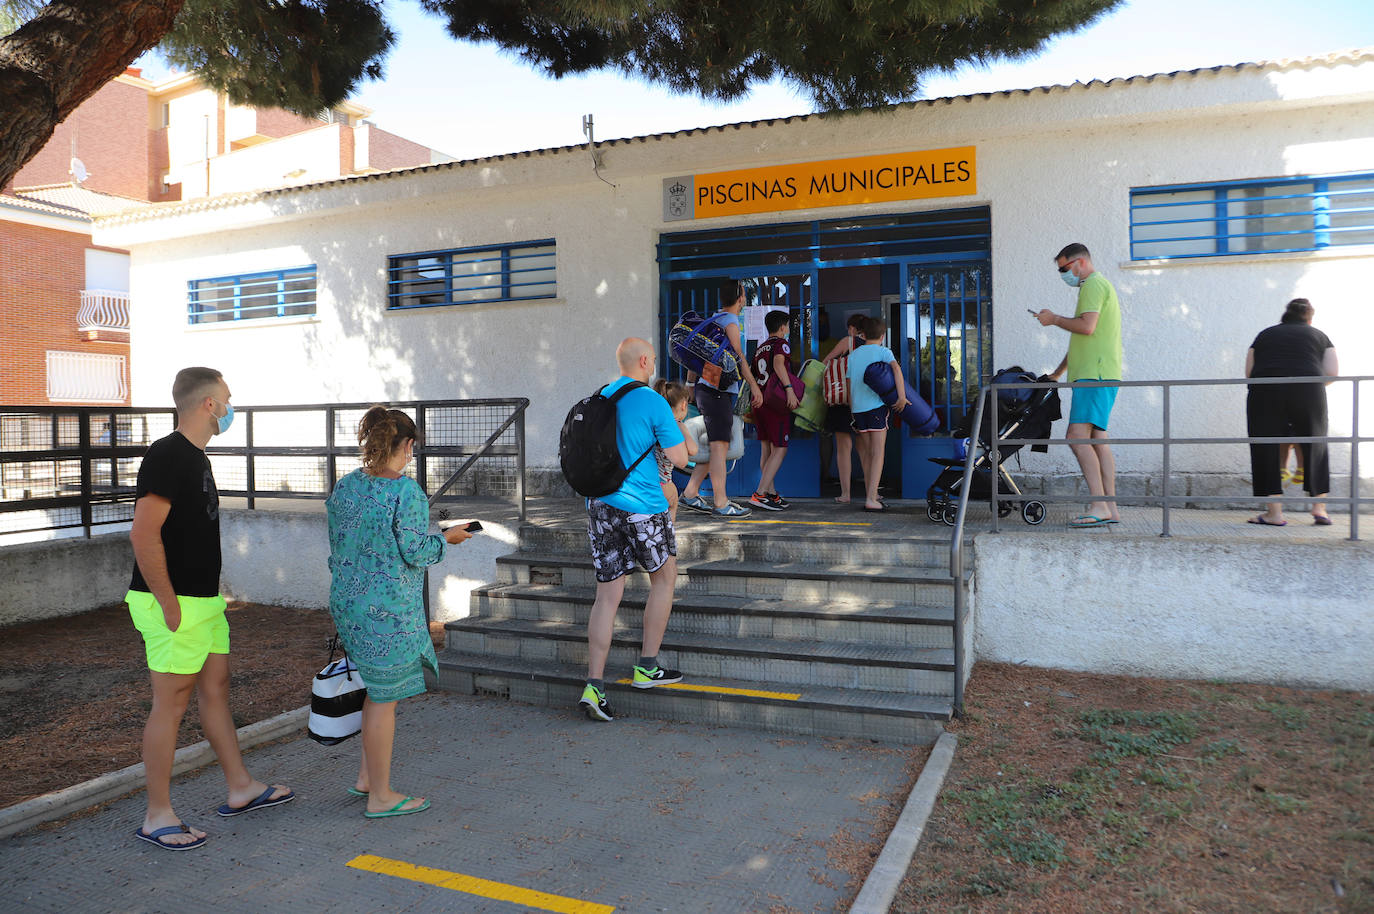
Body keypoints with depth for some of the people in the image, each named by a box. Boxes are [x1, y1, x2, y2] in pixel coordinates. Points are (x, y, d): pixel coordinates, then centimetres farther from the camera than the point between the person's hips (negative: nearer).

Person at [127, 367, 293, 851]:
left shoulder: (196, 457, 14)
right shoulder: (167, 456, -17)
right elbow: (144, 535, -24)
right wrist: (169, 605, -21)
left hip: (204, 598, 10)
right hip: (176, 604, -10)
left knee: (216, 687, 15)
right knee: (171, 702, -1)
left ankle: (240, 788, 27)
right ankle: (157, 817, 11)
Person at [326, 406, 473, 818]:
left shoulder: (344, 486, 5)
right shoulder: (406, 490, -17)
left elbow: (336, 545, 12)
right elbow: (414, 553, -18)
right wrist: (446, 538, 2)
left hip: (347, 600, 8)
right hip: (389, 609, -8)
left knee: (377, 689, 22)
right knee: (384, 697, 3)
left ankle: (365, 777, 30)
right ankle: (380, 796, 15)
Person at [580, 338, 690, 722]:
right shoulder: (653, 403, -9)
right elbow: (680, 460, -8)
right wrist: (673, 428, 9)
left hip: (600, 503, 6)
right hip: (642, 506, -5)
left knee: (607, 595, 6)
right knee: (664, 578, 16)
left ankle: (594, 685, 1)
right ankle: (646, 668, 19)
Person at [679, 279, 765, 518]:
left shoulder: (713, 319, 19)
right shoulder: (730, 321, -9)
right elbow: (738, 356, -13)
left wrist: (690, 384, 26)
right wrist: (754, 386, -10)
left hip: (707, 388, 9)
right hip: (717, 390, -9)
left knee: (715, 445, 13)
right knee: (719, 445, -8)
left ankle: (690, 493, 14)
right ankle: (721, 503, -7)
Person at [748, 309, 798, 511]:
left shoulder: (759, 348, 19)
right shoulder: (781, 343, -4)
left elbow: (752, 376, 20)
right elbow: (778, 363, -23)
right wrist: (789, 388, -32)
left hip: (759, 402, 8)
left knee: (766, 449, 12)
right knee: (780, 449, -6)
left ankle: (771, 494, 16)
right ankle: (759, 495, -15)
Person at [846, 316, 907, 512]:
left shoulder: (853, 354, 16)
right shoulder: (883, 351, 3)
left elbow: (849, 387, 15)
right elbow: (896, 368, -16)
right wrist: (902, 396, -22)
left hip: (858, 408, 5)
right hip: (877, 405, -4)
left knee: (866, 452, 15)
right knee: (878, 453, -6)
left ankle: (870, 493, 25)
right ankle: (871, 499, -16)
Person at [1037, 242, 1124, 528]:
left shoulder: (1093, 284, -5)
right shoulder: (1100, 286, 28)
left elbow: (1087, 326, -20)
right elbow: (1082, 340, 32)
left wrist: (1054, 319, -4)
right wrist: (1057, 373, 32)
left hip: (1095, 375, -11)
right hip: (1100, 376, 11)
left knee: (1078, 437, -17)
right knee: (1097, 439, 7)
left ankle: (1098, 507, -21)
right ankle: (1109, 508, 6)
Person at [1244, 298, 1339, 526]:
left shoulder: (1265, 334, 22)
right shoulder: (1319, 336, 20)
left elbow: (1249, 372, 14)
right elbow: (1332, 373, 10)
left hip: (1265, 394, 0)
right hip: (1308, 395, 0)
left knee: (1266, 448, 4)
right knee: (1314, 446, 15)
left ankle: (1275, 512, 2)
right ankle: (1319, 508, 14)